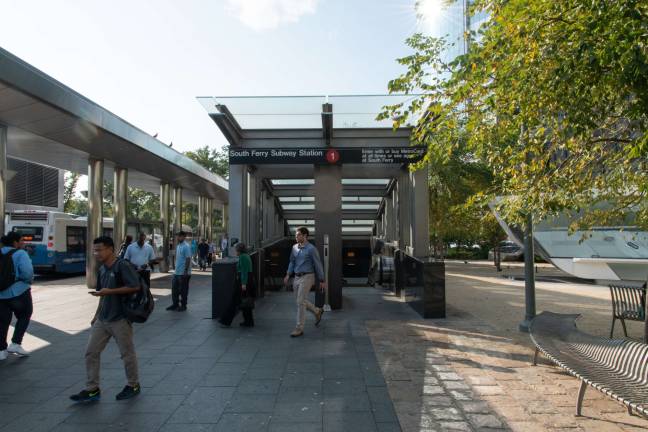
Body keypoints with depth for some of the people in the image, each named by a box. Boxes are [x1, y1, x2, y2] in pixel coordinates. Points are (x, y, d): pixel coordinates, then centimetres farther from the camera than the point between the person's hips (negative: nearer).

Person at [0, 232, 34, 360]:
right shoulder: (20, 254, -11)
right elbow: (27, 271, -24)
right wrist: (27, 281, -4)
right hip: (18, 292, -5)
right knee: (24, 317, 15)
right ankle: (15, 344, 7)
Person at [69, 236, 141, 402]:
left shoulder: (122, 266, -15)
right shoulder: (102, 269, 10)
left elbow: (135, 287, -23)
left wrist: (109, 291, -23)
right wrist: (96, 316, 18)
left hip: (120, 319, -8)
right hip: (102, 319, 8)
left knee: (127, 354, 6)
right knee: (91, 352, 8)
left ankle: (133, 385, 24)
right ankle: (92, 389, 21)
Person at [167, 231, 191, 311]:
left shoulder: (186, 247, -14)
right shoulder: (178, 246, 13)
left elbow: (188, 259, -18)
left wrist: (185, 271, -21)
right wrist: (176, 269, 19)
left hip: (183, 273, -9)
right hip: (177, 272, 9)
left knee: (183, 290, 2)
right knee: (174, 288, 12)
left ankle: (183, 305, 13)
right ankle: (175, 304, 22)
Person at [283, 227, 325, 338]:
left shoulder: (311, 249, -11)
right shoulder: (294, 247, 7)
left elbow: (318, 265, -7)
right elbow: (292, 262, 16)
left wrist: (322, 281, -5)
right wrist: (288, 275, 4)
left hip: (307, 277, -7)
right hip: (297, 277, 7)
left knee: (300, 302, -8)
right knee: (301, 301, 14)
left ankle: (299, 328, 2)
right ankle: (317, 311, 38)